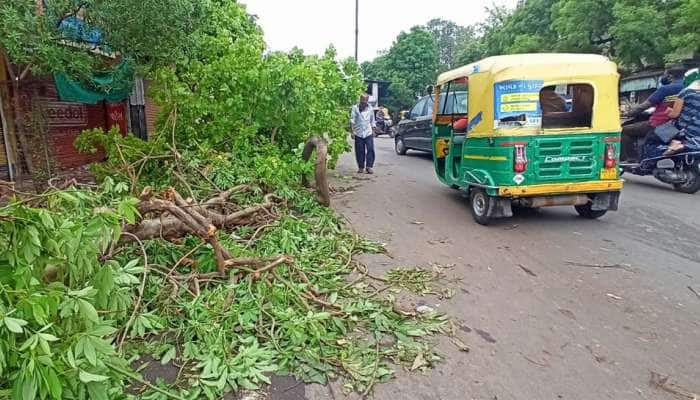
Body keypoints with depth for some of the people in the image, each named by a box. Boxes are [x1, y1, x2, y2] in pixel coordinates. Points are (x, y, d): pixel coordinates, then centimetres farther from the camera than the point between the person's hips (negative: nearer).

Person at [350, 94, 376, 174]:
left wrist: (373, 130, 13)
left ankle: (369, 166, -3)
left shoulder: (370, 108, 11)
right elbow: (352, 120, -2)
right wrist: (352, 131, -8)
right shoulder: (355, 108, 1)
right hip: (358, 133, -2)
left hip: (368, 132, 2)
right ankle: (361, 167, 11)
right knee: (360, 151, 1)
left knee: (370, 149, -7)